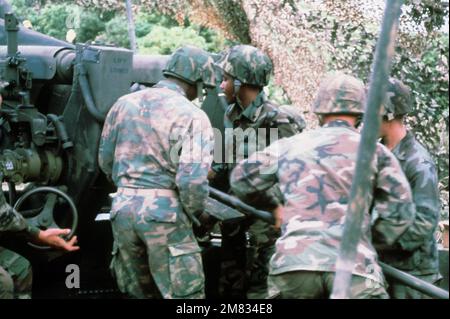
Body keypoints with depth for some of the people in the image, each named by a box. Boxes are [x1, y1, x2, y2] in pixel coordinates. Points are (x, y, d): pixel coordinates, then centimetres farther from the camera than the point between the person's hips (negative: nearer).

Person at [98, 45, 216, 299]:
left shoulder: (124, 104, 9)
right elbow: (192, 180, -16)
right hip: (165, 212, -6)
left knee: (138, 292, 17)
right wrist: (196, 213, 2)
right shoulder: (192, 116, -9)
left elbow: (106, 160, 17)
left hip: (123, 208, 6)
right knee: (184, 295, 1)